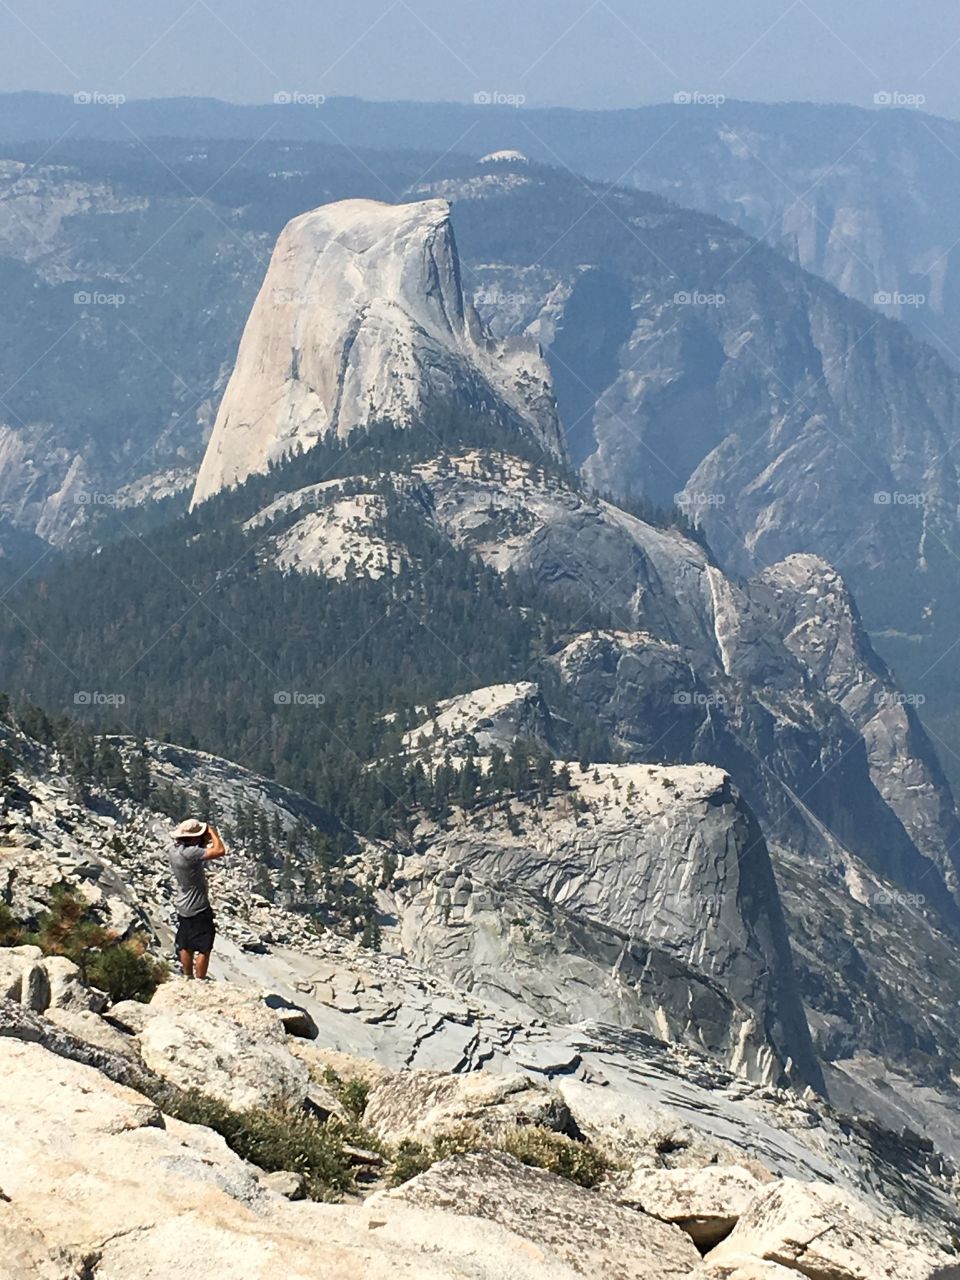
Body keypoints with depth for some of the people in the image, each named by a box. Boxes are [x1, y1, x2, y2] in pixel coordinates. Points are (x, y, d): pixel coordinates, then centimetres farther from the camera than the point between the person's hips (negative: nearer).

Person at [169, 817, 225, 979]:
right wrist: (213, 832, -18)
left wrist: (206, 839, 0)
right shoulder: (189, 853, -30)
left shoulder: (175, 851, -3)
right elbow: (220, 851, -34)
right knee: (204, 949, 2)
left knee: (186, 947, 19)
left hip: (183, 908, 9)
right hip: (199, 910, -9)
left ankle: (188, 978, 30)